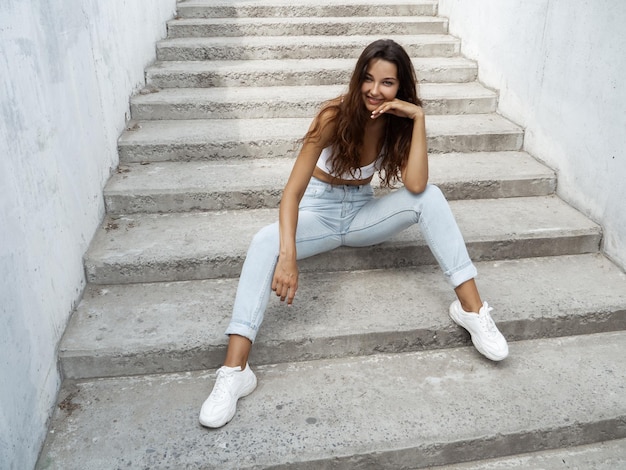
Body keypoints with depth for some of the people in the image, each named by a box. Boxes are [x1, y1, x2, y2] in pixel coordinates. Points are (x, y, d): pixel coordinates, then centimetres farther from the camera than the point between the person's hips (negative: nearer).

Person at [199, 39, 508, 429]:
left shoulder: (400, 122, -9)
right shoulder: (336, 115, -20)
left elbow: (415, 185, -25)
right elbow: (293, 191, -27)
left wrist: (418, 118, -27)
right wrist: (287, 256, -40)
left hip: (363, 213, 3)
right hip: (319, 212, -2)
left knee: (430, 197, -23)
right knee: (265, 243, -33)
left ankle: (471, 308, -19)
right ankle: (234, 371, -36)